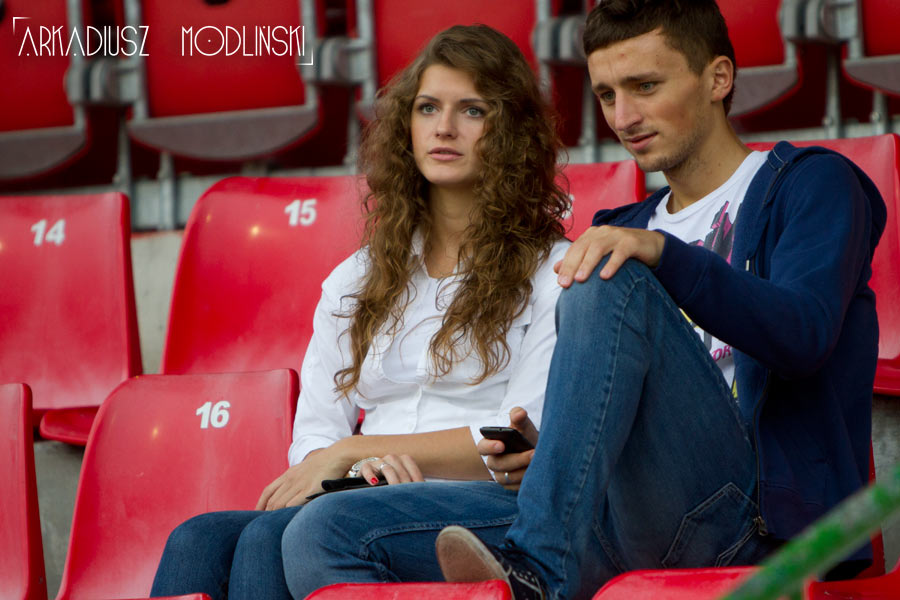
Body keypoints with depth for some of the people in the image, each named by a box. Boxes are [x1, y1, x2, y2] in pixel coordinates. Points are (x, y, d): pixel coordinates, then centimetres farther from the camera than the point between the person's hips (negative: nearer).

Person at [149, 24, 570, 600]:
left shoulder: (550, 271, 7)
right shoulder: (355, 281, 24)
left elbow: (526, 442, -3)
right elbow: (314, 433, 18)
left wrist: (352, 450, -5)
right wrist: (363, 465, -8)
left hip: (494, 510, -5)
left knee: (295, 532, -34)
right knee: (198, 542, -27)